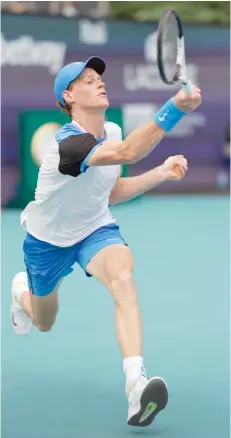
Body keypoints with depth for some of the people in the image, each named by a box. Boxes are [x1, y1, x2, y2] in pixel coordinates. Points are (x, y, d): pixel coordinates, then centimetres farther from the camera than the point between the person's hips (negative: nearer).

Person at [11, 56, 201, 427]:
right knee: (44, 324, 18)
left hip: (95, 228, 4)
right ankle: (22, 291, 59)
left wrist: (162, 173, -8)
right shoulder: (69, 143, -35)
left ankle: (136, 384, -47)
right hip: (48, 240, -3)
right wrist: (174, 108, -64)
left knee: (122, 275, -32)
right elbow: (127, 153, -54)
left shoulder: (111, 131, -9)